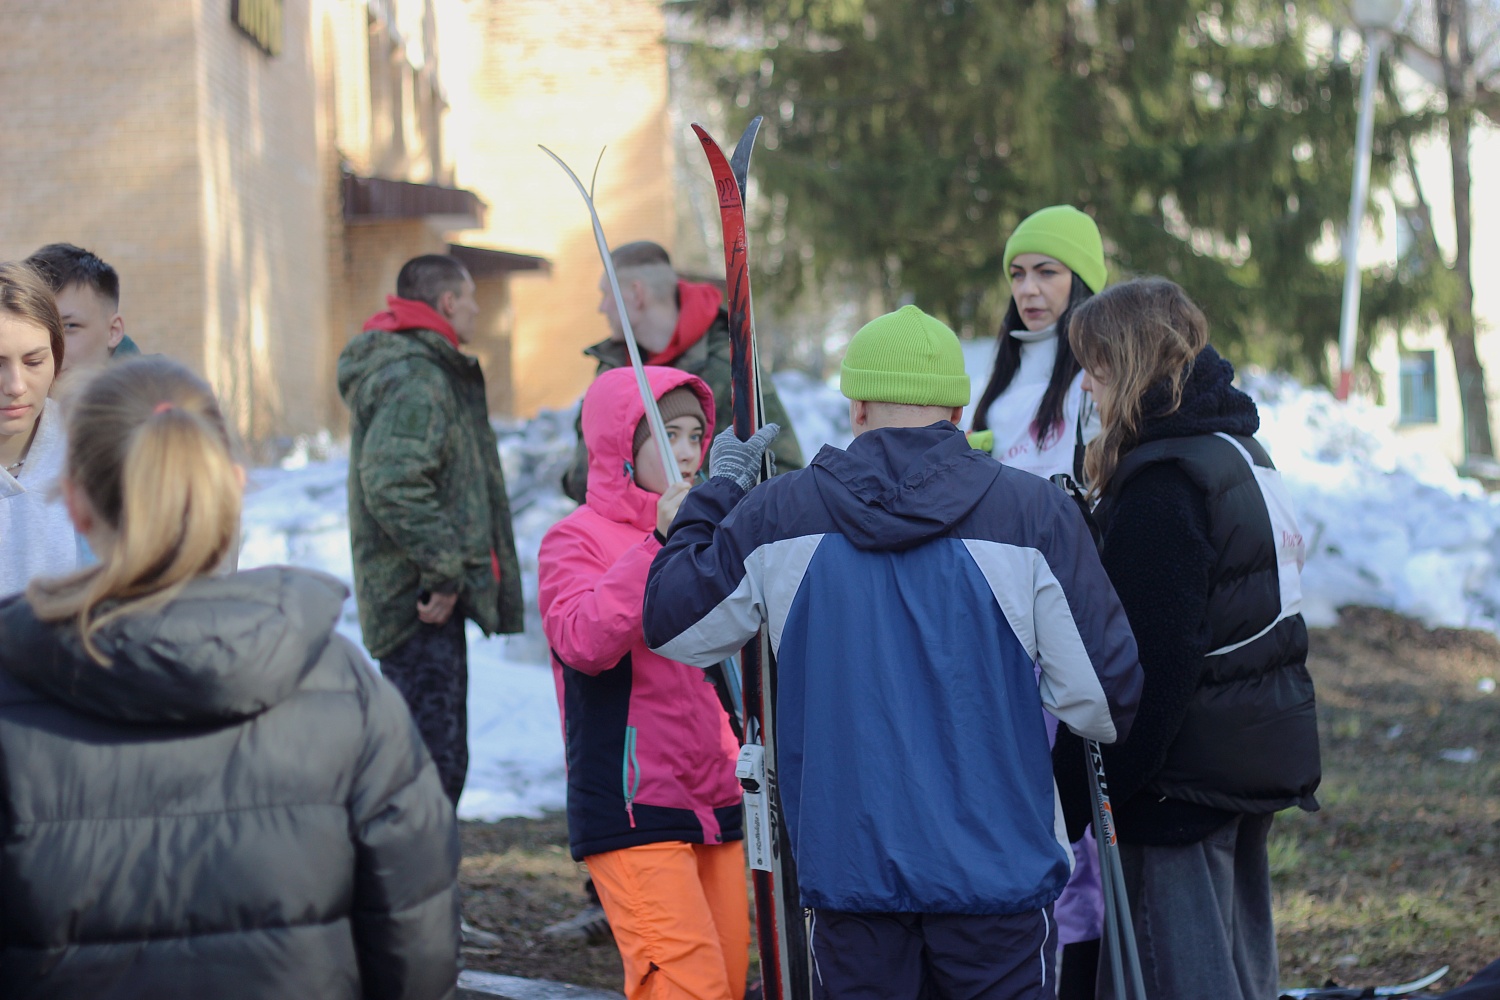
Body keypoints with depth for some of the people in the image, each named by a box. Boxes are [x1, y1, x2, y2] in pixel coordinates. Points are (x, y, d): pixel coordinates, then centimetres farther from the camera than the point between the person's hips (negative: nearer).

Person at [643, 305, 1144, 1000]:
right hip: (995, 868, -1)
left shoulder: (776, 516, -2)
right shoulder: (1035, 514, -6)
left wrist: (718, 492, 22)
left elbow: (672, 625, 11)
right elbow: (1104, 698, -7)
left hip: (847, 863, 2)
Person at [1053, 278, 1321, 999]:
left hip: (1185, 776, -10)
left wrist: (1078, 790, -17)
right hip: (1260, 754, 10)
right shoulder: (1242, 453, 13)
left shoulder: (1160, 484, -18)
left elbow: (1143, 660, -21)